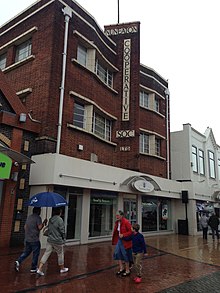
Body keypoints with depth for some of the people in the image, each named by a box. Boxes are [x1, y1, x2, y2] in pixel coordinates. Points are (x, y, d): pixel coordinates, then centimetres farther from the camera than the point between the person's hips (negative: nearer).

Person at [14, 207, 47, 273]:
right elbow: (39, 227, -20)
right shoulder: (38, 218, -13)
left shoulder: (29, 217, 12)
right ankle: (33, 268, 13)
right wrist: (44, 222, -5)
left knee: (26, 252, 18)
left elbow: (25, 227, 18)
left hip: (27, 239, 7)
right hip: (35, 240, -7)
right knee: (35, 254, 6)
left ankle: (18, 261, -2)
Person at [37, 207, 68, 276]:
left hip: (50, 240, 6)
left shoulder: (50, 219, 5)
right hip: (58, 241, -6)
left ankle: (39, 269, 0)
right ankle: (62, 268, 28)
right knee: (60, 254, 12)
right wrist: (63, 238, 0)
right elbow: (62, 230, -15)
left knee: (46, 254, 8)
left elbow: (49, 229, 12)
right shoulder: (60, 220, -17)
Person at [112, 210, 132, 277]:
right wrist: (115, 240, 10)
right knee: (117, 253, 7)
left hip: (125, 241, -8)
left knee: (125, 255, 3)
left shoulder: (126, 222, -21)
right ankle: (121, 268, 23)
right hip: (119, 240, 8)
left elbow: (131, 231, -21)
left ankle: (127, 271, 20)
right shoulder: (117, 222, 3)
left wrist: (123, 235, -27)